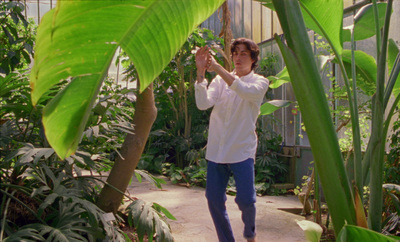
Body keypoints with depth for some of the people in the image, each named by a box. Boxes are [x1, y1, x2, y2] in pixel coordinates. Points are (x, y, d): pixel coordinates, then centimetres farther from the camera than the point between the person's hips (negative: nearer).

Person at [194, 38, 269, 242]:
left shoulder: (260, 82, 2)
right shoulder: (221, 80, 8)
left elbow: (245, 91, -23)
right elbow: (203, 104, -9)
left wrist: (218, 69, -29)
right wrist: (200, 72, -20)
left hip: (242, 150, -3)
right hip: (216, 150, 3)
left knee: (245, 199, -7)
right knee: (214, 199, 3)